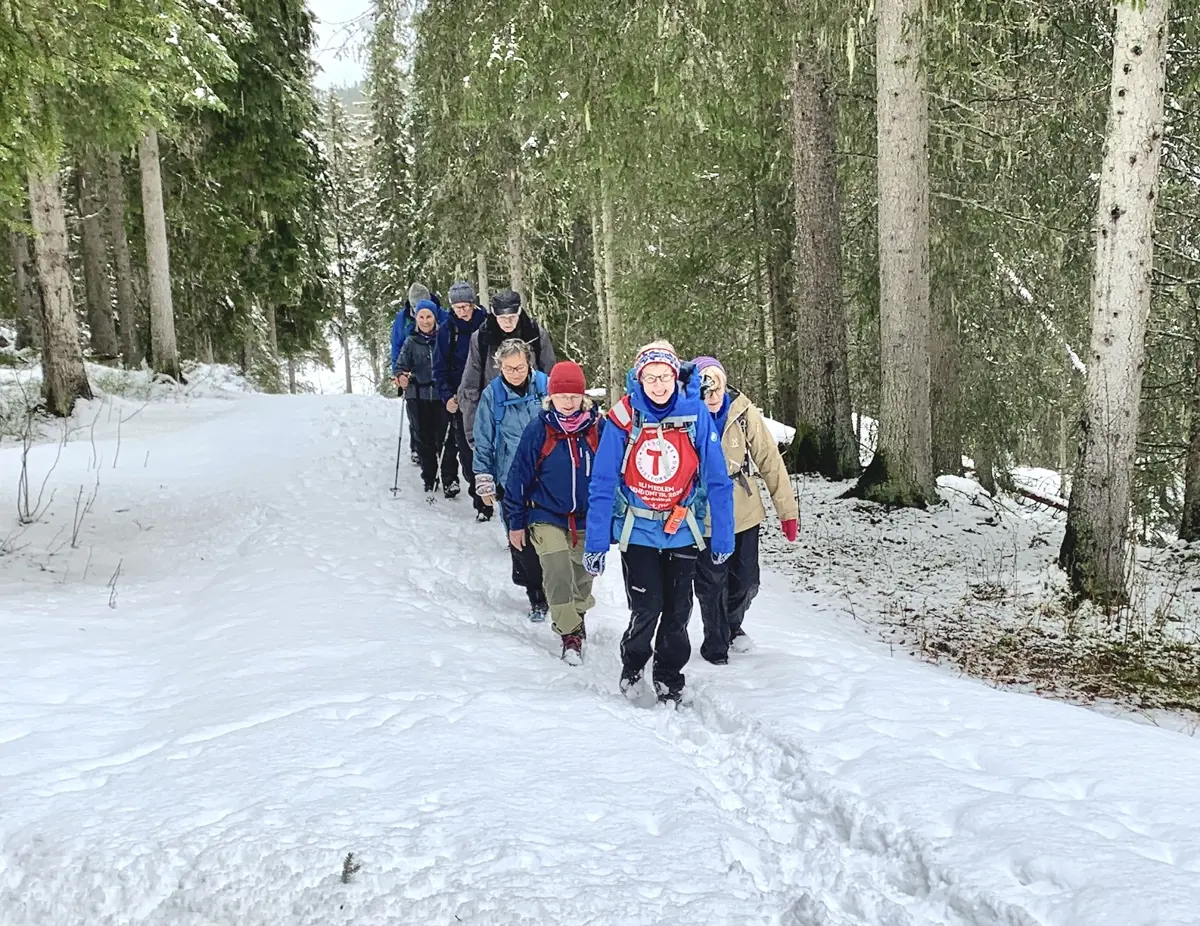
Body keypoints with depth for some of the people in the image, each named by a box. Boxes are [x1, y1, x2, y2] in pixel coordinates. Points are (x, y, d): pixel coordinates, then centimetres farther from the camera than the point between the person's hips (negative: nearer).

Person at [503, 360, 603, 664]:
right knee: (558, 573, -18)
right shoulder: (538, 430, -9)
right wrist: (515, 522, 0)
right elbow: (520, 476, -2)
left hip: (587, 521, 2)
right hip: (547, 517, -2)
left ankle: (577, 616, 40)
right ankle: (571, 634, -7)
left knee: (582, 576, 13)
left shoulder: (598, 429, -5)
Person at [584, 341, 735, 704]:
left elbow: (717, 481, -4)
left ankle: (669, 679, 31)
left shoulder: (696, 415, -9)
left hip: (682, 531, 2)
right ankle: (632, 666, 23)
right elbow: (602, 485, -9)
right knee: (647, 608, -7)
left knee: (677, 612, 9)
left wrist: (723, 537, -2)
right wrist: (595, 543, -10)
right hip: (637, 531, -1)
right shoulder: (623, 418, -12)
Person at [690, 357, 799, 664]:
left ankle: (732, 624, 42)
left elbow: (769, 459, -7)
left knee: (745, 582, 12)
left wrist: (787, 508, -6)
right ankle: (716, 645, 28)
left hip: (745, 513, 2)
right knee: (712, 586, 5)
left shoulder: (743, 411, -13)